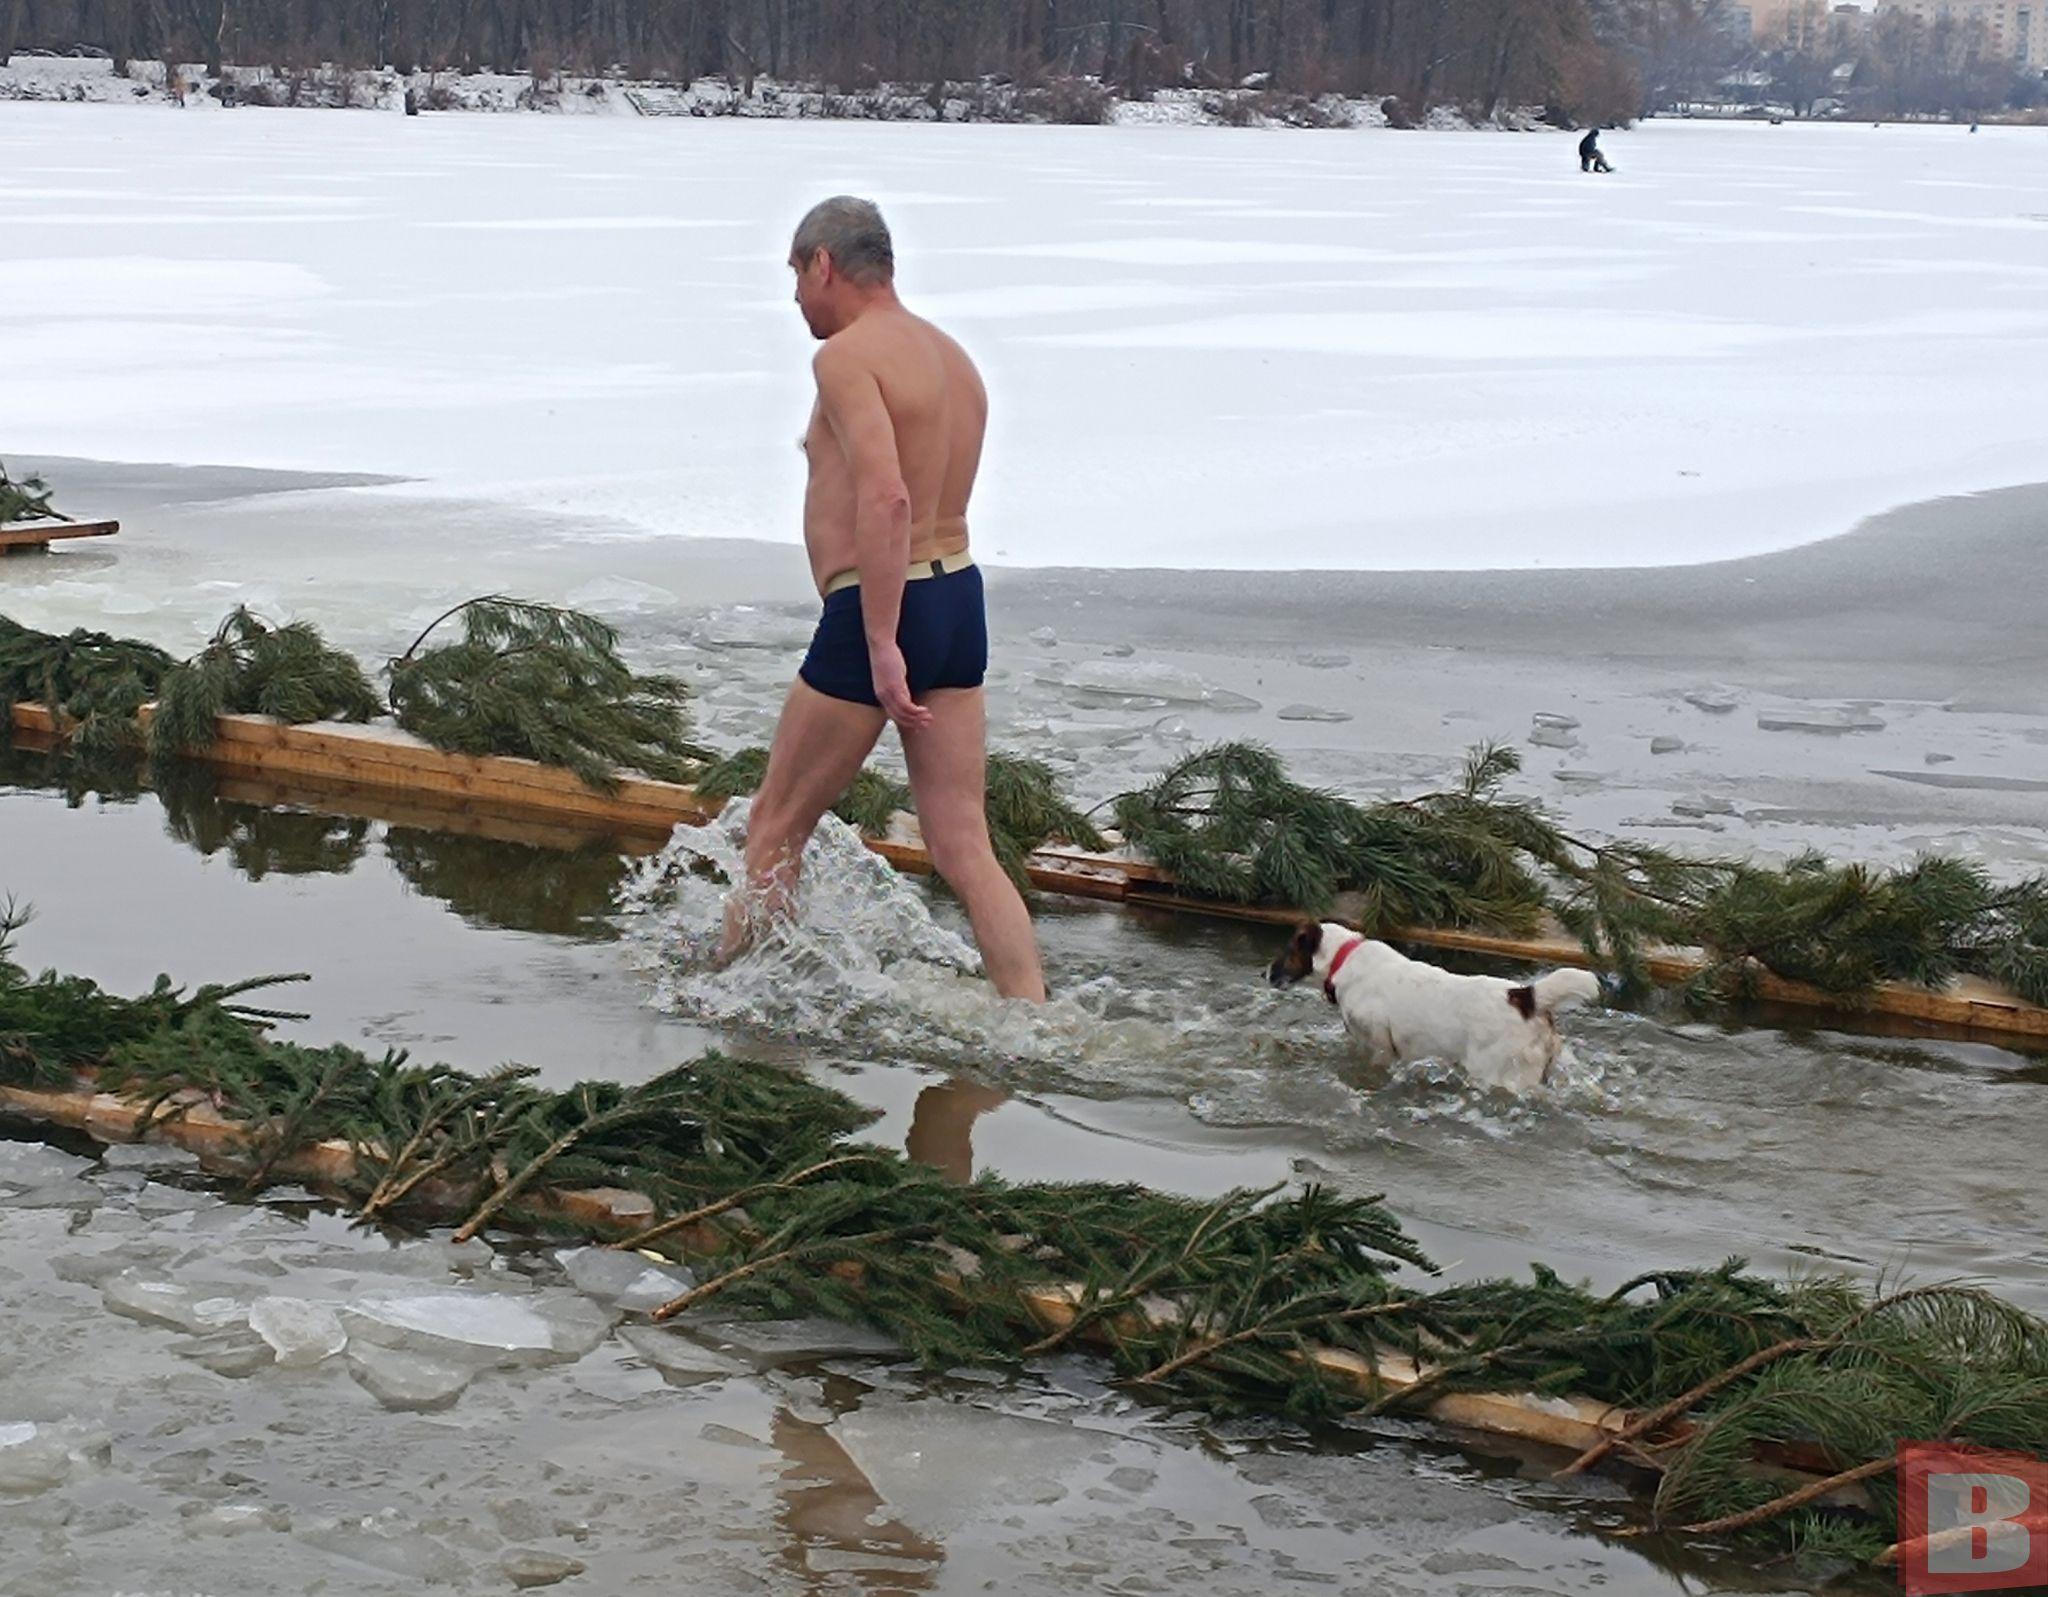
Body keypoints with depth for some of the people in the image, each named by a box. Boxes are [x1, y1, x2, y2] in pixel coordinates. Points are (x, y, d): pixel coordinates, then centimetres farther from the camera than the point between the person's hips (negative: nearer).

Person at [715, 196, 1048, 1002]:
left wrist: (882, 646, -26)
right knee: (965, 850, 5)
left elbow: (885, 498, -25)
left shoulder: (847, 356, -12)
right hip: (960, 598, 8)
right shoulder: (954, 357, 15)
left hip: (874, 613, -8)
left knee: (774, 830, 9)